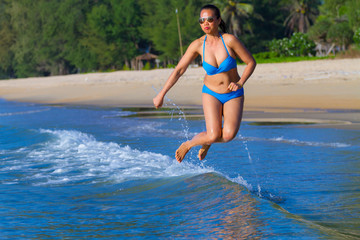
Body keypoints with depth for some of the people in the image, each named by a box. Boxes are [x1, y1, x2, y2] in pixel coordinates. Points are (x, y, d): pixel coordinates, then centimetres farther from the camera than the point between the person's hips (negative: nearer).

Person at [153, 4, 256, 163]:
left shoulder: (229, 40, -18)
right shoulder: (198, 45, -12)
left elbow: (251, 62, -8)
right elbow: (179, 70, -5)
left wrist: (240, 83, -21)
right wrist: (161, 94, -5)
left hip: (234, 95, 0)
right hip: (211, 94, 0)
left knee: (229, 135, -20)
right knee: (214, 136, -19)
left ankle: (206, 142, 15)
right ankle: (188, 144, 13)